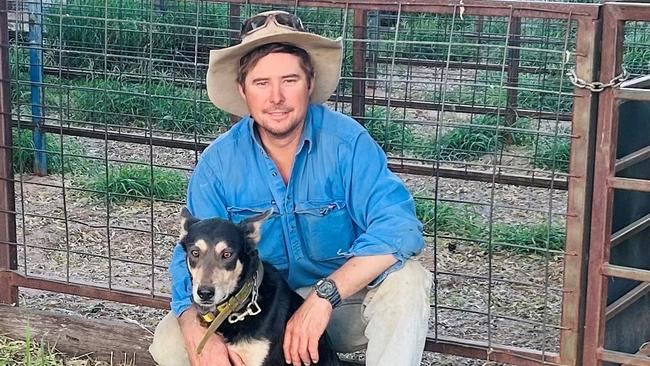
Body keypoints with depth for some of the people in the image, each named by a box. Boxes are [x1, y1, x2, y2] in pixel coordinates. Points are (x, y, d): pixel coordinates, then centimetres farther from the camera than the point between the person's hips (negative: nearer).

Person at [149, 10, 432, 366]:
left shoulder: (348, 142, -17)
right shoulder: (218, 163, -10)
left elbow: (399, 226, -28)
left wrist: (324, 296, -38)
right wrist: (198, 334, -33)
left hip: (343, 302, -1)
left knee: (405, 279, -31)